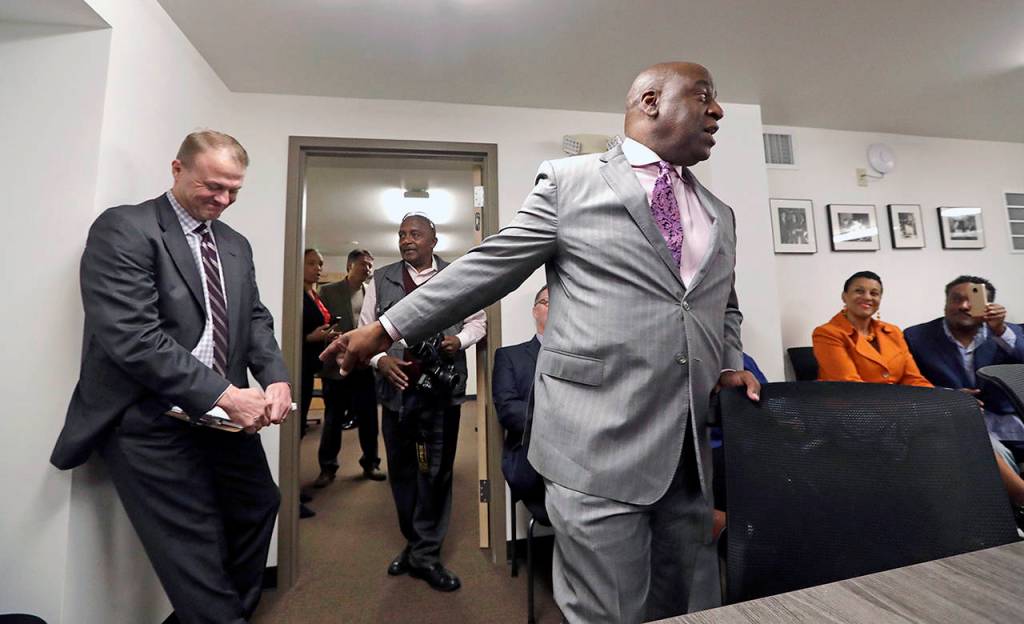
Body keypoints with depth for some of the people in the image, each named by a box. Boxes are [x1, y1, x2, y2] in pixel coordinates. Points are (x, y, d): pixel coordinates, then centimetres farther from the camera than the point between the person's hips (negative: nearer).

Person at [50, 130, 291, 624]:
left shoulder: (235, 244, 11)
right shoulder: (123, 228, -10)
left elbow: (255, 318, 8)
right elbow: (131, 337, -20)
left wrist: (275, 376, -10)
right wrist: (223, 394, -24)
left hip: (223, 415, 7)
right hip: (153, 424, -7)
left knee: (260, 508, 19)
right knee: (196, 556, 2)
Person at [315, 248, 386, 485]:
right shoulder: (328, 291, 3)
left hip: (365, 366, 2)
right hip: (337, 365, -1)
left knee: (368, 418, 9)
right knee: (333, 419, 10)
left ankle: (370, 463, 25)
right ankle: (328, 467, 26)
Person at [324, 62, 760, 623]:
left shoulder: (720, 215, 18)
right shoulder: (569, 180, 0)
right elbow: (491, 267, -1)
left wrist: (729, 365, 6)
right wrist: (387, 329, 0)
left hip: (688, 450, 7)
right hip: (599, 441, -6)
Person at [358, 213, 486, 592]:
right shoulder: (381, 280, 9)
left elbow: (477, 321, 9)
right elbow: (366, 328, 10)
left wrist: (459, 340, -11)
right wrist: (379, 359, -7)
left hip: (441, 389, -2)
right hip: (396, 389, 2)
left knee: (436, 471, 6)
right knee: (401, 469, 14)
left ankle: (426, 554, 22)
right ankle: (415, 544, 34)